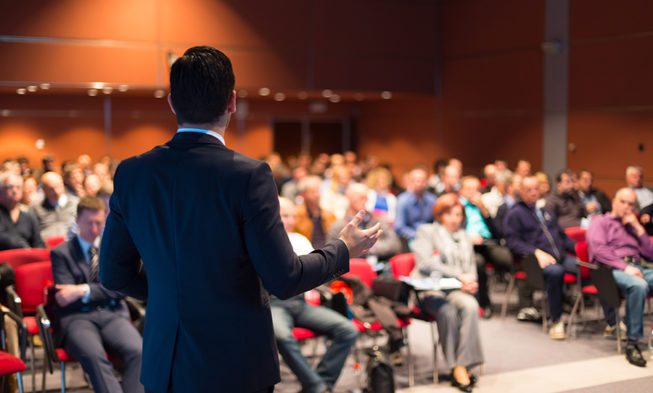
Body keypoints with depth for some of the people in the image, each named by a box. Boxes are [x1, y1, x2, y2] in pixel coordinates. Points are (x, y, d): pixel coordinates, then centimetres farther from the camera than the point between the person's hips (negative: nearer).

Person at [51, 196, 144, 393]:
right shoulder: (61, 253, 12)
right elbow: (65, 298, 2)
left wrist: (84, 290, -8)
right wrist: (102, 291, -1)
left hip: (113, 314, 2)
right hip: (77, 318, -2)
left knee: (138, 352, -31)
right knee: (93, 356, -37)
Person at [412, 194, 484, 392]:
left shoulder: (464, 237, 28)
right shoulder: (426, 231, 9)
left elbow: (471, 267, 24)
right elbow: (425, 264, -6)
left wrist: (470, 282, -2)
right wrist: (459, 275, -12)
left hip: (457, 290, 4)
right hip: (430, 289, -4)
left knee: (470, 306, -32)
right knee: (448, 311, -36)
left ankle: (463, 366, -32)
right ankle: (456, 368, -27)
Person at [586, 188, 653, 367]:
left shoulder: (633, 226, 34)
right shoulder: (600, 222, 16)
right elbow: (598, 249, -4)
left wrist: (638, 229, 12)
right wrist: (625, 267, -15)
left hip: (637, 269, 5)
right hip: (611, 270, -5)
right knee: (638, 285, -39)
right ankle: (632, 343, -33)